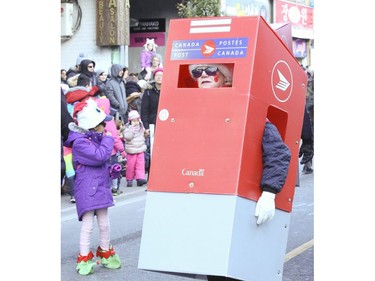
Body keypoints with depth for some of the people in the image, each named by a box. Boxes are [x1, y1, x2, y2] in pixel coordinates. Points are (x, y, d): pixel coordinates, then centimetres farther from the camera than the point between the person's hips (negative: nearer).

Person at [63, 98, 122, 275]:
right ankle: (84, 259, 8)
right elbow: (99, 156, -26)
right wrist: (108, 139, -14)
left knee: (104, 224, 15)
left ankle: (105, 254, 30)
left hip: (101, 187, 8)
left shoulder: (96, 138, 11)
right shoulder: (80, 142, -17)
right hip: (87, 190, -8)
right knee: (88, 224, -3)